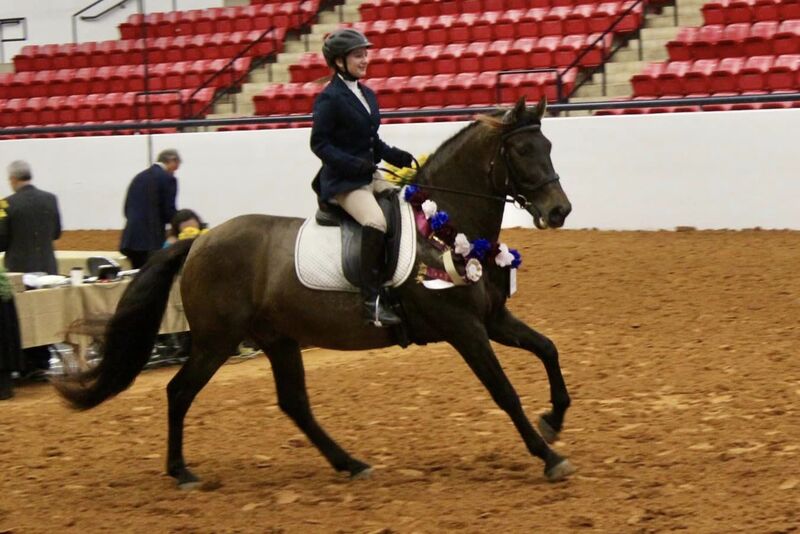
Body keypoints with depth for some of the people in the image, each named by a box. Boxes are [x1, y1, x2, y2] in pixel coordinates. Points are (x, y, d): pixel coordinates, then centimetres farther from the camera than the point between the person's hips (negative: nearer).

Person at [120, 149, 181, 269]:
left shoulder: (139, 177, 15)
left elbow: (127, 209, 16)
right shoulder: (167, 179, -6)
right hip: (152, 241, -7)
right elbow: (169, 213, -9)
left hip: (131, 240, 7)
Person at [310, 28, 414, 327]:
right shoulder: (330, 98, -10)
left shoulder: (367, 95, 14)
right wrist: (353, 164, -24)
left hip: (370, 177, 9)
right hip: (342, 182, -9)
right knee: (376, 221, -31)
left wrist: (394, 156, 3)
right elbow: (319, 143, -13)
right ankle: (371, 301, -31)